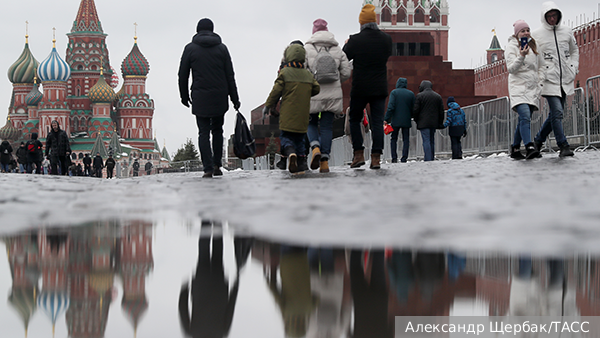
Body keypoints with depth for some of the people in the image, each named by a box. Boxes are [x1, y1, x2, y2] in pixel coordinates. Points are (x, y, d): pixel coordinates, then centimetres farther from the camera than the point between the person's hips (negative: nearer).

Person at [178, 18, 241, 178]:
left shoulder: (190, 48, 2)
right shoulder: (221, 48, 5)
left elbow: (183, 75, 3)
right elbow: (230, 76, 5)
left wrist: (184, 96, 13)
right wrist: (235, 99, 9)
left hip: (200, 98, -2)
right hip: (220, 97, 2)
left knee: (203, 132, -1)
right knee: (217, 130, 15)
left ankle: (208, 168, -10)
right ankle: (217, 165, 10)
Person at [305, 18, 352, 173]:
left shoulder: (307, 49, -2)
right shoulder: (338, 50, 6)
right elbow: (346, 72, 5)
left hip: (313, 94, -2)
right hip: (332, 95, 2)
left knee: (311, 123, 15)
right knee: (327, 126, 7)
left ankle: (315, 148, -13)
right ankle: (324, 161, 1)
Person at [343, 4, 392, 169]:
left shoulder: (355, 40, -11)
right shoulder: (386, 39, -1)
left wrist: (346, 44, 21)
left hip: (360, 88, -2)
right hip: (380, 88, 2)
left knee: (355, 120, 13)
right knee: (377, 122, 4)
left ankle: (359, 154, 5)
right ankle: (376, 157, -3)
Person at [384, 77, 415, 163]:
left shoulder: (394, 92, -4)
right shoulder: (411, 94, 5)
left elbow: (390, 107, -12)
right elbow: (413, 108, 5)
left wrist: (386, 119, -10)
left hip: (396, 120, -2)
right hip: (407, 121, 2)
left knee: (394, 139, 8)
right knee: (406, 139, 5)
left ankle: (394, 158, 0)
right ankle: (404, 158, -3)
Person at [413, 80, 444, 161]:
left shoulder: (419, 96, -4)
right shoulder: (438, 96, 11)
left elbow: (415, 110, -7)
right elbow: (441, 111, 12)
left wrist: (416, 120, 8)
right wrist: (440, 123, 16)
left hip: (423, 123, -5)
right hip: (434, 123, 5)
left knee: (426, 141, -8)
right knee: (432, 141, 12)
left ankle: (427, 159, -15)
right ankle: (432, 158, 14)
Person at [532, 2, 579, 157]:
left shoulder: (567, 31, 10)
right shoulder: (536, 35, -1)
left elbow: (574, 51, 23)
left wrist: (574, 69, 11)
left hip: (565, 80, 5)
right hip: (549, 79, -5)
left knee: (555, 113, 8)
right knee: (557, 112, -14)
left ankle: (539, 140, 25)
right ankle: (563, 146, -11)